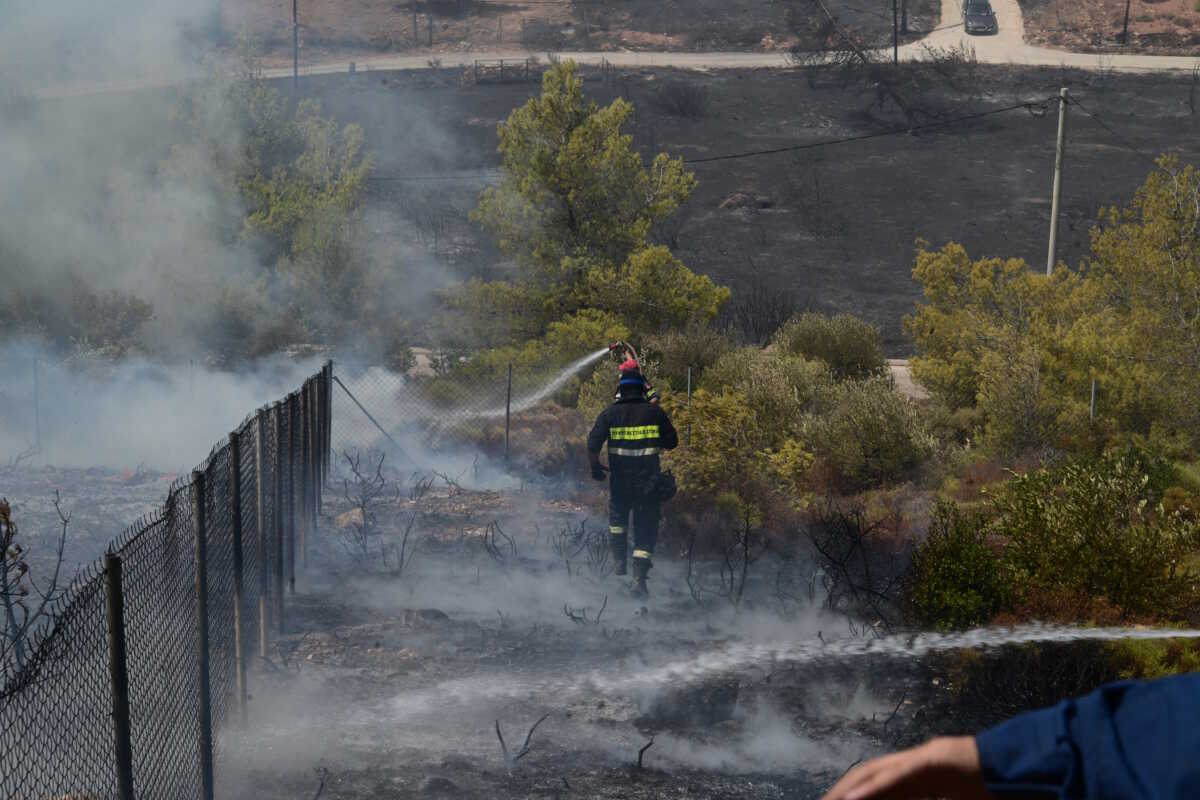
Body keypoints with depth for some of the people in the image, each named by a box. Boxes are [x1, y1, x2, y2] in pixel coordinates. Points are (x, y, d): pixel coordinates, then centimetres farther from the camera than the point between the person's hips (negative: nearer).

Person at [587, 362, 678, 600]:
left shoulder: (609, 414, -4)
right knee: (645, 530, 5)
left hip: (620, 481, 0)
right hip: (649, 482, 0)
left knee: (618, 519, 28)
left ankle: (619, 561, 24)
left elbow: (593, 444, -9)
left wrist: (595, 466, 7)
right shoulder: (655, 412, -2)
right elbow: (671, 442, 4)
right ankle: (639, 579, -4)